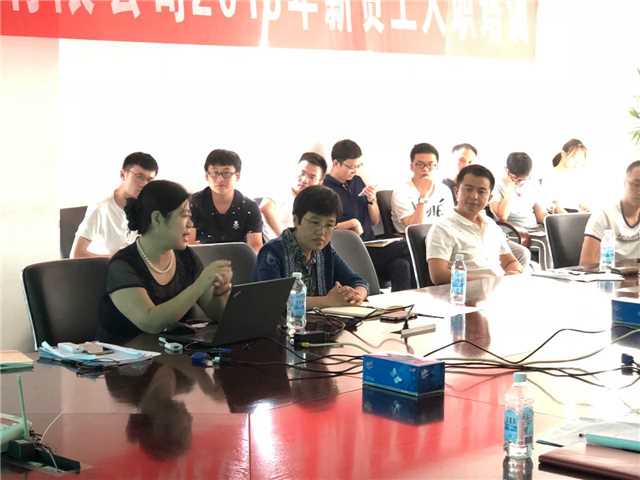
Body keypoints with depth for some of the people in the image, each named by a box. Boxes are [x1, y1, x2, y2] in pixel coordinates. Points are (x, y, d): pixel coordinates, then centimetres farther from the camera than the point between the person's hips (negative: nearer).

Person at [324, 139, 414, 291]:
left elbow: (375, 221, 21)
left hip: (371, 245, 6)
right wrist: (351, 224, -14)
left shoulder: (357, 181, 17)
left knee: (401, 265, -25)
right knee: (406, 249, -23)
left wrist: (372, 200, 3)